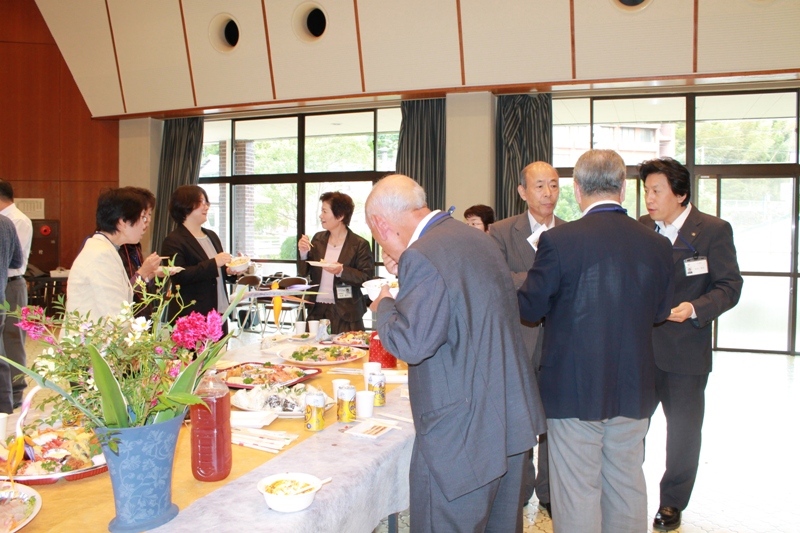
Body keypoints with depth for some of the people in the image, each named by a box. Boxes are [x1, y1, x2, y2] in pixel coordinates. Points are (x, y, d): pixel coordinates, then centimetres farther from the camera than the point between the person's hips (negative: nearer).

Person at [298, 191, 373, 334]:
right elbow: (303, 273, 12)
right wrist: (303, 252, -6)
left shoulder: (360, 244, -7)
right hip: (317, 310, 5)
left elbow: (367, 278, -12)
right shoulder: (318, 239, 10)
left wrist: (342, 271, -23)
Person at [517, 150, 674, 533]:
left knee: (577, 494, 9)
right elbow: (660, 311, 8)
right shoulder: (657, 245, -3)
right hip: (634, 390, 5)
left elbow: (530, 307, -9)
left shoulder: (558, 240, -17)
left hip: (575, 390, -4)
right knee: (627, 488, 21)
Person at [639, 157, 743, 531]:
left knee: (683, 429, 10)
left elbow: (729, 287, -8)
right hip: (640, 346, 3)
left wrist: (695, 309, -25)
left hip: (686, 349, -3)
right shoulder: (640, 229, 5)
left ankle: (672, 503, 30)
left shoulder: (714, 230, -6)